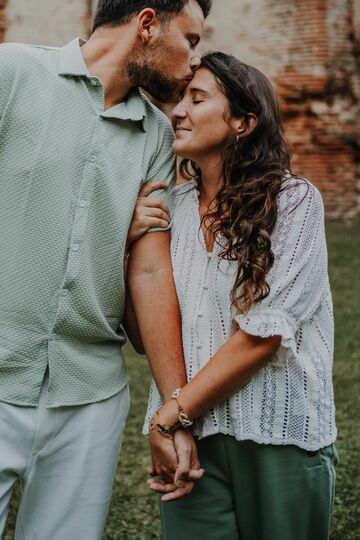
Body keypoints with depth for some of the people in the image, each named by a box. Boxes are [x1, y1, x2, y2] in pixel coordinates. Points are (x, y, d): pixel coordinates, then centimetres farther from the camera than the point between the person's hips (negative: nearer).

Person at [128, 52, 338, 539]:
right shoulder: (171, 206, 6)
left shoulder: (294, 200, -7)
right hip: (190, 436, 3)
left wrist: (171, 414, -10)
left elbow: (263, 334, -14)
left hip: (280, 438, -3)